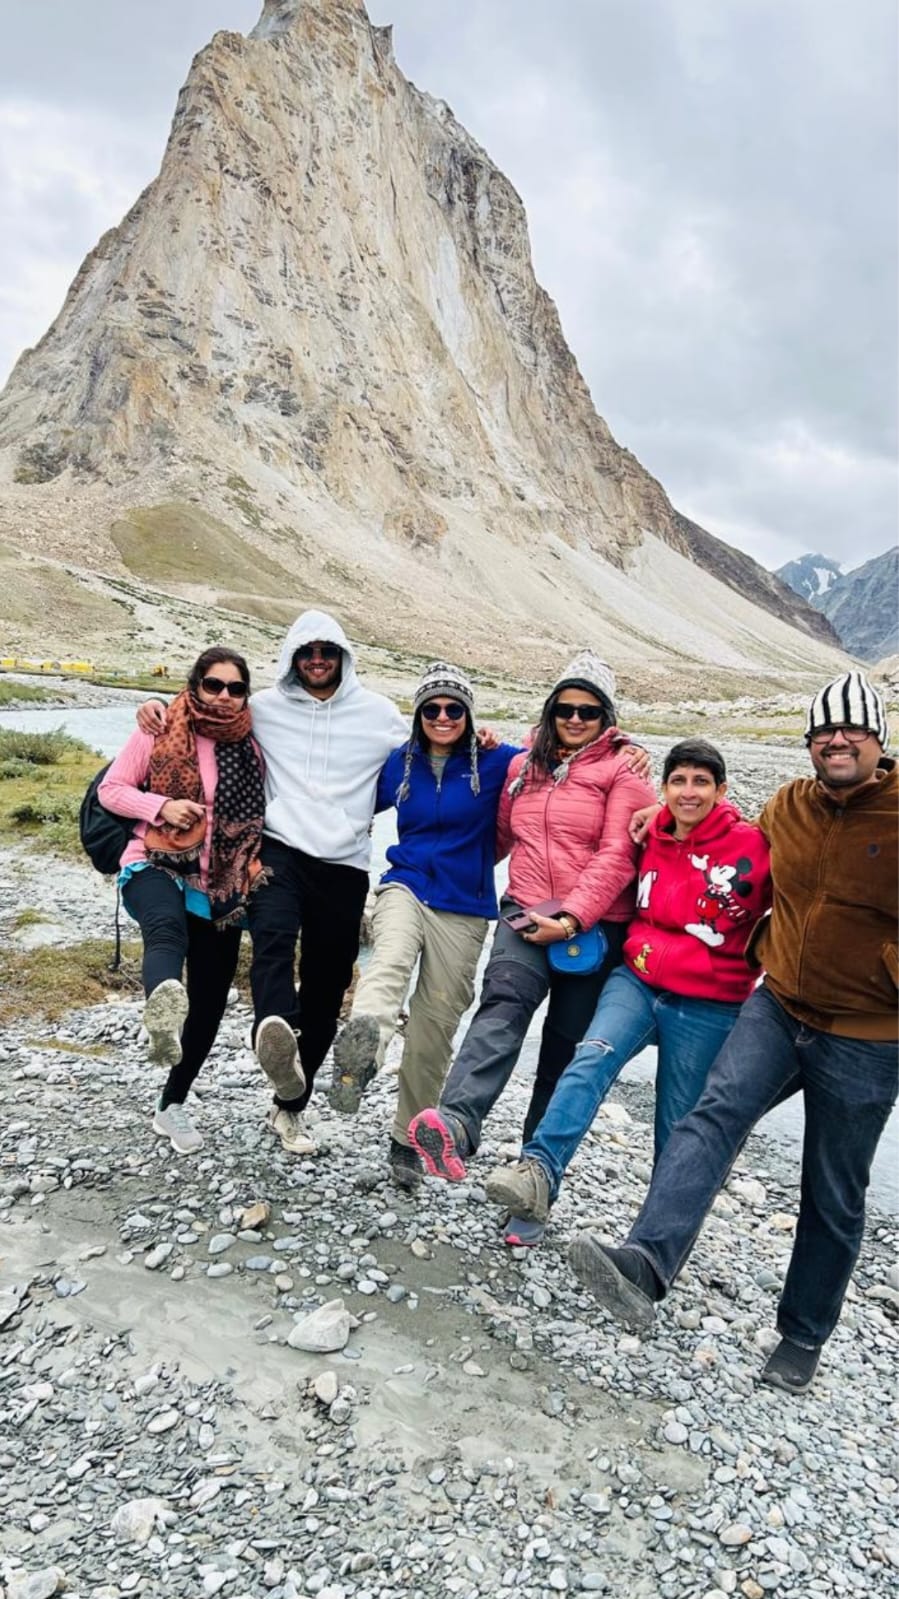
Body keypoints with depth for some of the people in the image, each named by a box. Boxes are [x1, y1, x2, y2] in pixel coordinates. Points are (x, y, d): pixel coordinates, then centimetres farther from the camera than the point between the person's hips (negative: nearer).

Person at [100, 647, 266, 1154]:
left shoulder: (250, 748, 6)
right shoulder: (159, 733, -2)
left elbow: (259, 817, 17)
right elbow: (111, 788, 2)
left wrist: (254, 869, 1)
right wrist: (160, 806, -16)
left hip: (220, 886, 4)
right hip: (156, 867, -4)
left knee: (210, 1003, 8)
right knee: (167, 928, -40)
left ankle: (172, 1106, 28)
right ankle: (164, 1009, -73)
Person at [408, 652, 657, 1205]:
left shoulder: (623, 772, 1)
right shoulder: (524, 766, 15)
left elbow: (616, 857, -10)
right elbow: (501, 837, 26)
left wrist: (571, 919, -19)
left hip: (593, 929, -2)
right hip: (527, 915, 2)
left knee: (565, 1057, 4)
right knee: (504, 1002, -27)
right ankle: (457, 1124, -47)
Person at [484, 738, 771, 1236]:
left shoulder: (750, 843, -8)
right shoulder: (652, 838, 6)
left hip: (706, 1008, -3)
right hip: (637, 980, 3)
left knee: (677, 1134, 7)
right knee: (592, 1057, -25)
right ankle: (539, 1171, -33)